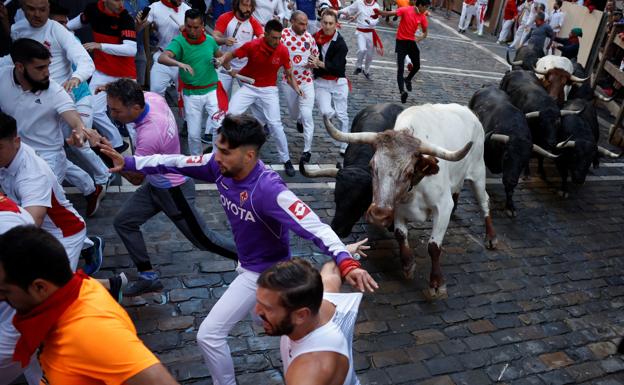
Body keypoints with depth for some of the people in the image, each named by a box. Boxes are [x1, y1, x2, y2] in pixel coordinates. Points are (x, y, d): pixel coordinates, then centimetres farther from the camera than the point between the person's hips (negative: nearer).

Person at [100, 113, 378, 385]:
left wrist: (346, 262, -58)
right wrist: (128, 163, 0)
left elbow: (314, 226, -44)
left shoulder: (268, 190, -38)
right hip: (248, 262, 8)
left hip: (264, 271, -8)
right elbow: (178, 164, -3)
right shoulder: (221, 165, -16)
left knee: (209, 334, -5)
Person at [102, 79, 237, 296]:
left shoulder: (149, 134, -38)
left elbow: (136, 178, -22)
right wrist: (114, 90, 3)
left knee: (203, 240, 4)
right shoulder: (152, 97, -14)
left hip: (174, 190, -9)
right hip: (157, 184, 9)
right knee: (123, 222, 9)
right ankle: (149, 277, 18)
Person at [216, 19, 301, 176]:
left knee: (275, 125, -5)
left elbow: (289, 74, 0)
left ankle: (286, 160, 9)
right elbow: (232, 54, -4)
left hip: (269, 90, 0)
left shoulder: (283, 50, -13)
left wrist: (296, 88, -16)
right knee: (230, 115, -12)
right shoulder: (252, 45, -18)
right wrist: (223, 61, -25)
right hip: (248, 86, 0)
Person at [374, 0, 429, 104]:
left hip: (411, 42, 6)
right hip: (401, 42, -5)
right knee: (400, 68, -12)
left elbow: (425, 32, 8)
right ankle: (402, 91, -19)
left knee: (417, 65, 11)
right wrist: (379, 12, -39)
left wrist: (421, 37, -14)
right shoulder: (406, 10, -14)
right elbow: (391, 13, -21)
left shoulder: (422, 17, 0)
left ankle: (408, 80, 40)